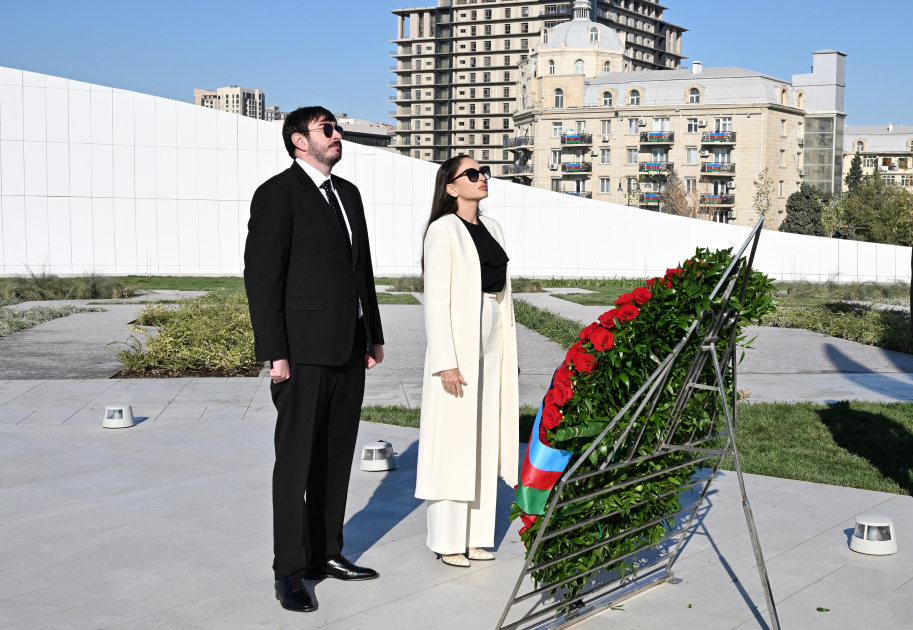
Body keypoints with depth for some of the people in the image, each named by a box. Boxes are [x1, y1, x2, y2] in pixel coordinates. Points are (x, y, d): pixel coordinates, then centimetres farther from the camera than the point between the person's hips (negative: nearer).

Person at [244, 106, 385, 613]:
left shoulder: (348, 193, 16)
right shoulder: (278, 194, -8)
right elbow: (261, 276, -12)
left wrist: (373, 335, 16)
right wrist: (274, 353, -17)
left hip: (349, 349, 8)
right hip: (304, 352, -7)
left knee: (336, 458, 12)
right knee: (296, 460, -1)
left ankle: (327, 554, 23)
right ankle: (290, 571, 6)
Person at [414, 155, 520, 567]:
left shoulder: (492, 229, 14)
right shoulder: (443, 229, -9)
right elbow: (436, 299, -14)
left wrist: (509, 354, 16)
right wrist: (446, 362, -19)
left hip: (492, 348, 7)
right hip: (458, 348, -7)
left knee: (484, 441, 10)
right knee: (452, 443, -1)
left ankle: (474, 536, 20)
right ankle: (447, 541, 9)